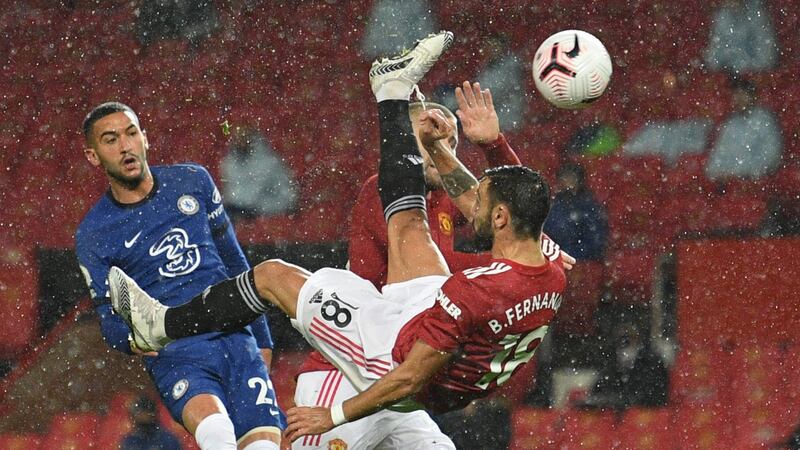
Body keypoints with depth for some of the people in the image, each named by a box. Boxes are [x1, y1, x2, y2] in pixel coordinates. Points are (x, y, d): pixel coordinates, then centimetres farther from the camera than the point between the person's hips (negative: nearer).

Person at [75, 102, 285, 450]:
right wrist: (131, 337, -17)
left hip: (235, 338, 3)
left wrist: (261, 338, 23)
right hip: (174, 355, -3)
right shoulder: (92, 234, 6)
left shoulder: (192, 182, 12)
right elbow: (109, 317, 7)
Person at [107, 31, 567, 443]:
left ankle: (163, 325, 23)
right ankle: (394, 93, 39)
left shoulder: (474, 291, -38)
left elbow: (410, 378, -30)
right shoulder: (553, 269, -15)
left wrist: (335, 413, -19)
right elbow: (479, 207, 8)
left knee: (272, 274, 4)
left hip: (399, 355, -7)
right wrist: (440, 152, 16)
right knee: (408, 222, 18)